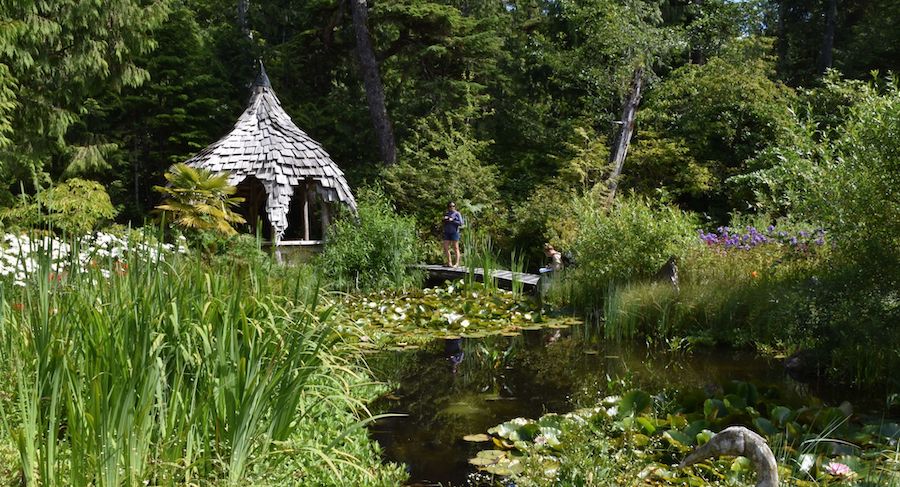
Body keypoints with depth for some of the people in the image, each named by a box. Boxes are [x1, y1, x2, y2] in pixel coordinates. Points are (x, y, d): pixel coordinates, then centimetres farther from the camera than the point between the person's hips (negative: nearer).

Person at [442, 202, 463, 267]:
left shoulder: (457, 214, -1)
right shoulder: (446, 214, 14)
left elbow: (460, 223, -9)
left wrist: (452, 220, -14)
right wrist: (444, 219, -2)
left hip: (454, 232, -5)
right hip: (447, 233, 5)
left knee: (455, 248, -4)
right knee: (446, 248, -1)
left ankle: (457, 263, -2)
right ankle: (449, 263, 6)